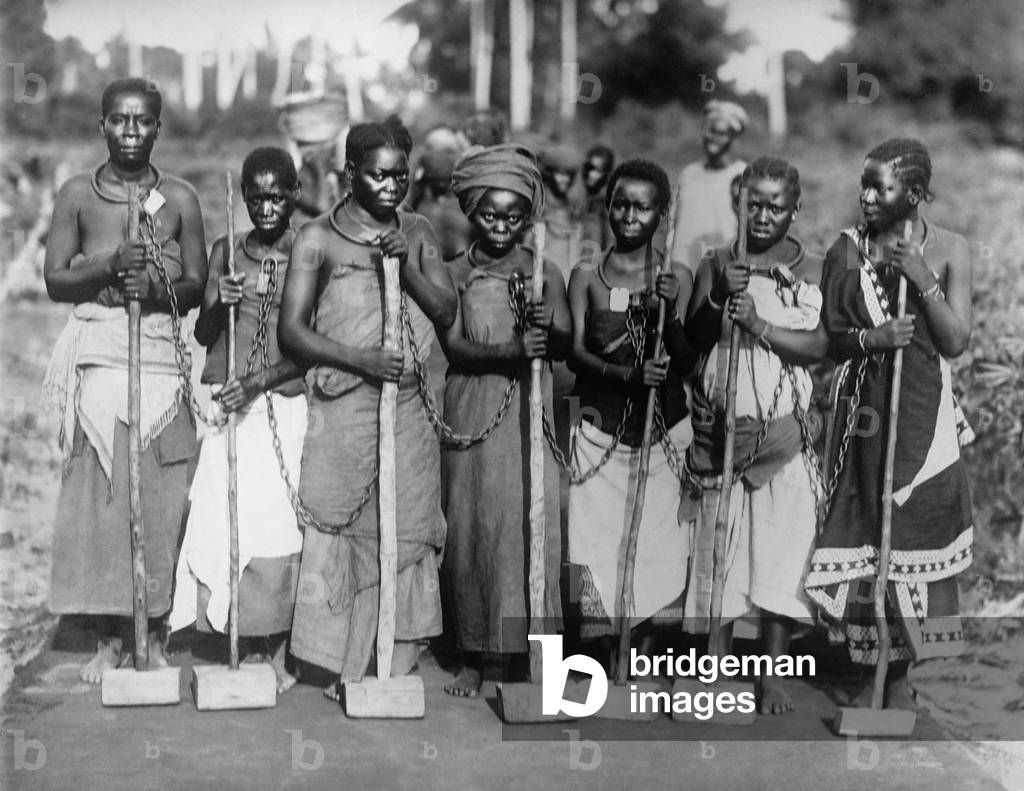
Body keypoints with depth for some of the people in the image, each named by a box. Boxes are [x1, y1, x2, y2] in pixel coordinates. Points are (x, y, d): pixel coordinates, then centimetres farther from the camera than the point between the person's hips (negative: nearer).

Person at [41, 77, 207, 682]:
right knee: (98, 493, 0)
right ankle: (110, 638, 10)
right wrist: (109, 268, -14)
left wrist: (157, 288, -14)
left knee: (162, 496, -1)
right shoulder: (78, 195, 5)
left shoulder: (180, 199, 6)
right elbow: (55, 281, 3)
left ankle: (157, 634, 11)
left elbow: (198, 286, 6)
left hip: (161, 353, 0)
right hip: (98, 354, 0)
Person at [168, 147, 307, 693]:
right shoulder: (226, 252, 9)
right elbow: (203, 335, 8)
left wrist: (258, 380, -16)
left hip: (286, 405, -2)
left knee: (279, 525, -7)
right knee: (224, 523, -4)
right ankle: (248, 650, 8)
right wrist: (217, 304, -13)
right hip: (232, 407, 2)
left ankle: (277, 654, 5)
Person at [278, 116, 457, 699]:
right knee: (340, 538, -2)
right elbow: (292, 331, -5)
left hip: (407, 410, 3)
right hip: (342, 410, -3)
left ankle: (397, 668, 11)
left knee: (406, 536, 3)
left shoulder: (419, 233, 11)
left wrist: (407, 266, -10)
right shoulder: (319, 239, 0)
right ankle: (346, 670, 6)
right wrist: (361, 360, -16)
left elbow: (447, 314, 5)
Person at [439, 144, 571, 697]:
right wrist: (508, 352, -24)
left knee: (534, 524, -6)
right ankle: (474, 656, 14)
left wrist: (547, 328, -25)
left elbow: (565, 344, -2)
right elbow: (454, 346, -7)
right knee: (471, 528, 3)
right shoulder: (455, 274, 4)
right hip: (471, 413, 0)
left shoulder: (545, 273, 6)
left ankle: (533, 648, 2)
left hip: (529, 412, 0)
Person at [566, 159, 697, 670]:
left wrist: (670, 316, -18)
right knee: (595, 555, -5)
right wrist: (625, 373, -23)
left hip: (662, 433, 1)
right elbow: (575, 353, -6)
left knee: (662, 554, 1)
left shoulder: (675, 277, 5)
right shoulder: (586, 276, 4)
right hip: (601, 431, -1)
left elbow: (687, 362, 0)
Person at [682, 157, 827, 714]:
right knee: (717, 548, 3)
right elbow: (690, 339, 0)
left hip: (784, 432, -1)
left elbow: (819, 345, -7)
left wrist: (759, 324, -19)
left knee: (781, 553, -1)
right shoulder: (717, 265, 8)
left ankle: (773, 674, 10)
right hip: (721, 427, 1)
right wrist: (719, 300, -17)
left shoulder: (815, 272, 5)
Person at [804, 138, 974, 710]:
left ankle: (900, 676, 15)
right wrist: (869, 338, -17)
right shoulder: (848, 249, 2)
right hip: (863, 411, 1)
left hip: (923, 412, -1)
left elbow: (957, 342, -5)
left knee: (914, 534, 1)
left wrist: (923, 280, -16)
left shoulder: (950, 250, -1)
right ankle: (875, 672, 15)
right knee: (863, 536, 2)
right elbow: (828, 336, 3)